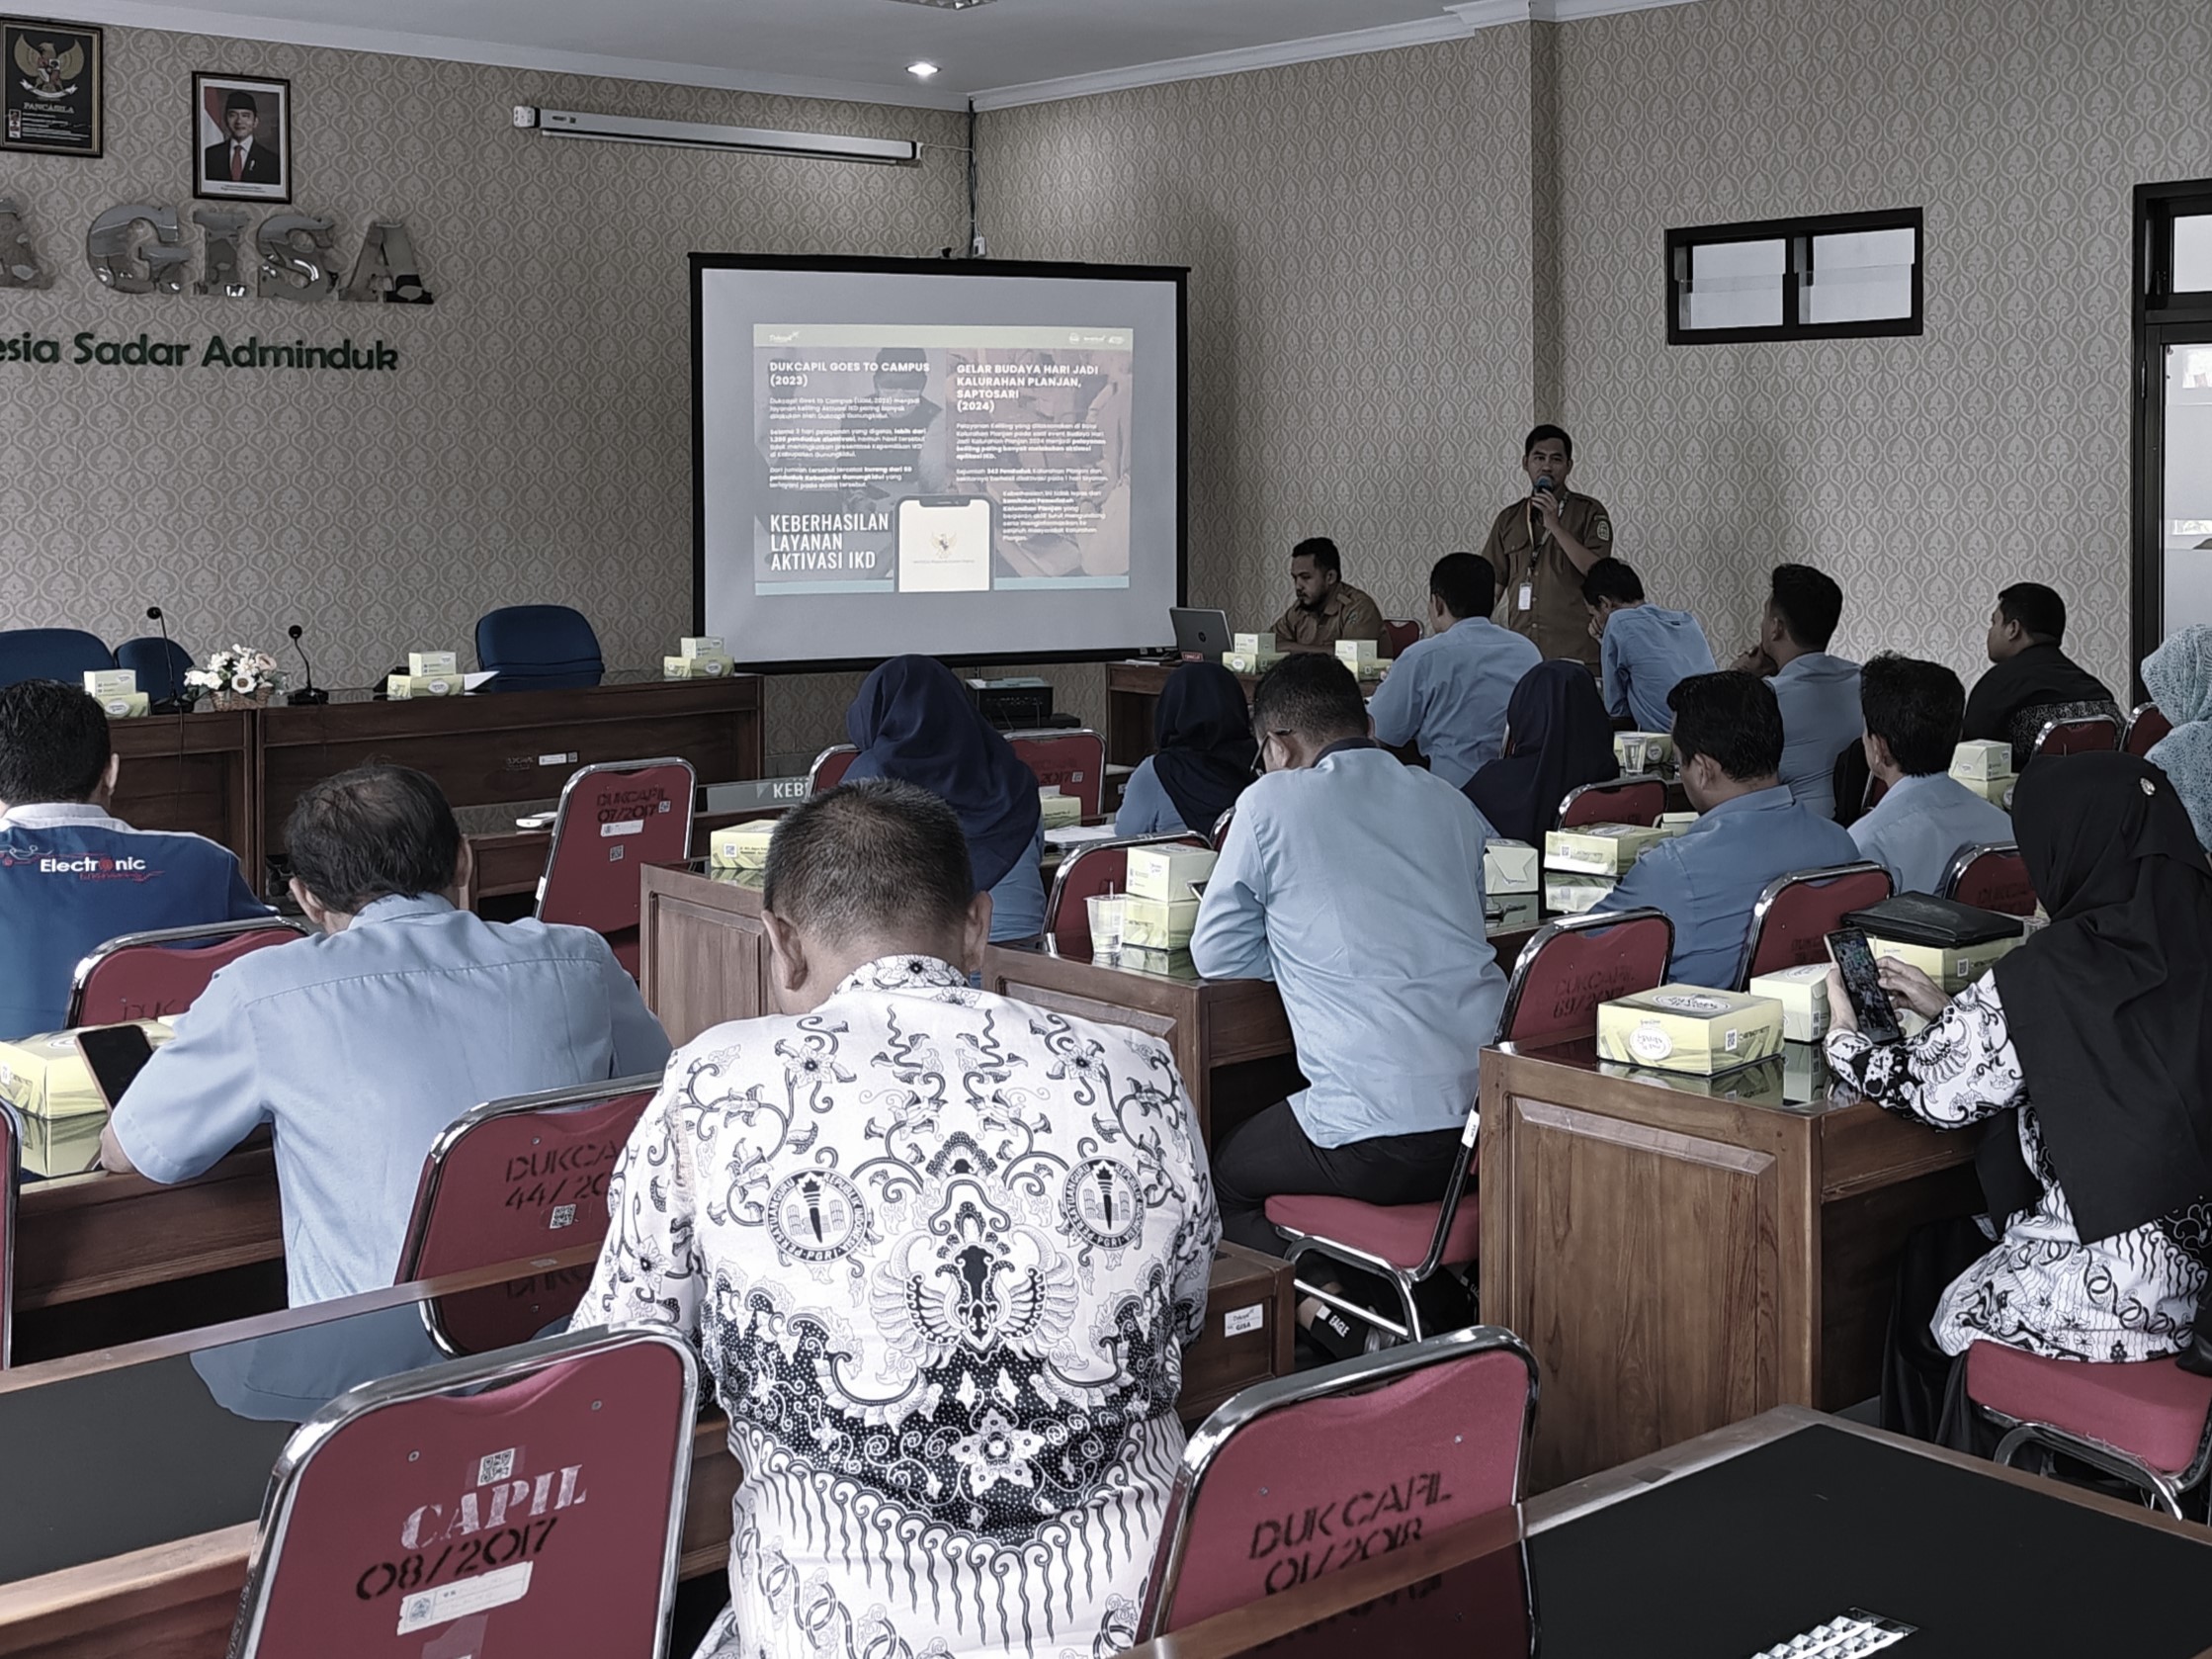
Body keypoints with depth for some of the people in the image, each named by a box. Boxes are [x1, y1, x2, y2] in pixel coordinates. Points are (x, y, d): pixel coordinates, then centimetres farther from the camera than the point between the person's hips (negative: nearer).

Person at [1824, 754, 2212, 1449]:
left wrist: (1844, 1042, 14)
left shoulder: (2043, 980, -20)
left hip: (2110, 1293, -7)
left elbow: (1931, 1088, -6)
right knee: (1960, 1234, 27)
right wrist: (1947, 1011, 26)